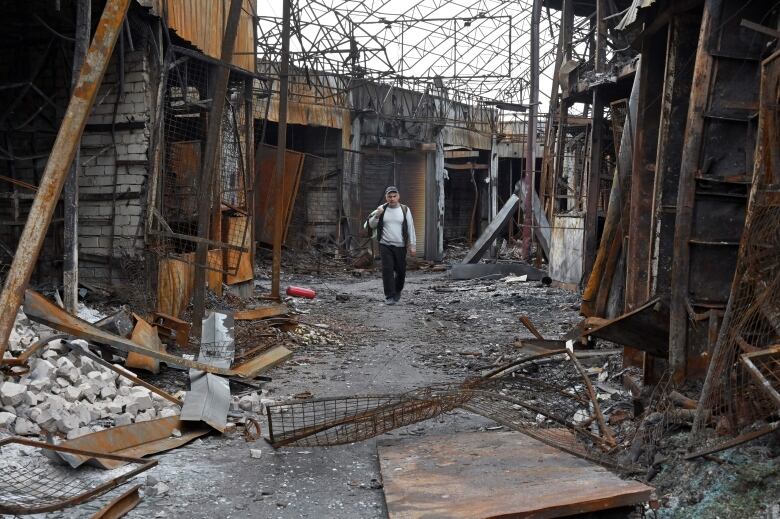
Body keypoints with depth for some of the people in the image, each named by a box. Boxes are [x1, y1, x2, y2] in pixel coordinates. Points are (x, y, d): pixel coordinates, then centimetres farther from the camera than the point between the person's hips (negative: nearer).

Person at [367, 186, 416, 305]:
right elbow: (371, 225, 5)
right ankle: (390, 296, -5)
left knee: (401, 271, 8)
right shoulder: (382, 209, 5)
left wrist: (412, 245, -3)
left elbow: (411, 228, 3)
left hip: (400, 246, 0)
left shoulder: (405, 210, 3)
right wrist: (377, 215, -14)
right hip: (385, 246, 0)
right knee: (387, 270, -9)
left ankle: (397, 291, 34)